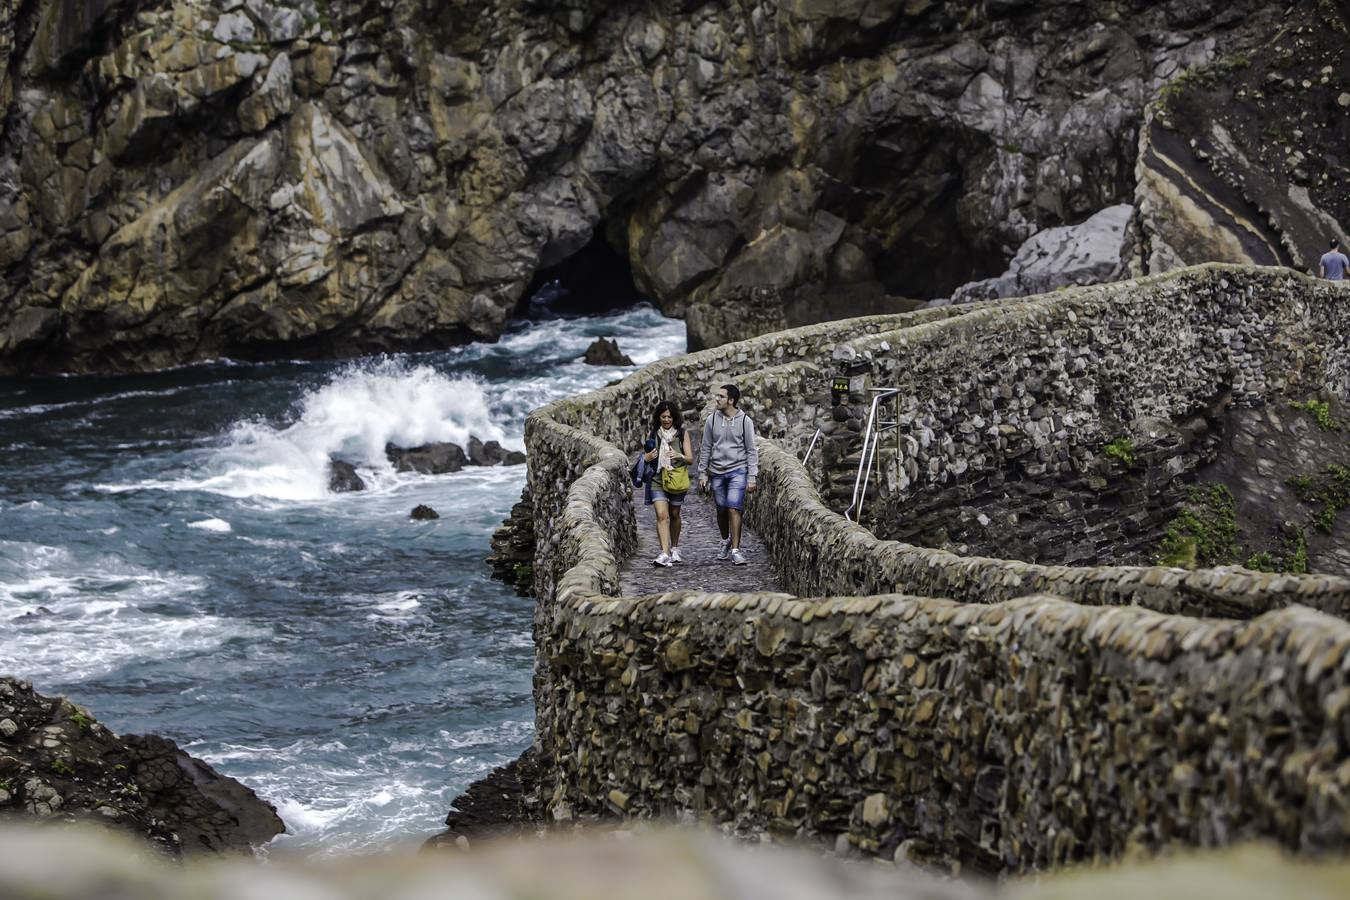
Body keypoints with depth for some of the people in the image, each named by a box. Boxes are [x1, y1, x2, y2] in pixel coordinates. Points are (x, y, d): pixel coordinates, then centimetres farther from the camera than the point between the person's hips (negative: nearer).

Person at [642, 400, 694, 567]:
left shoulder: (682, 434, 2)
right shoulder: (653, 434, 6)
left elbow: (691, 459, -1)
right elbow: (645, 457, 14)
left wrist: (680, 456, -22)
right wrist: (647, 458, -10)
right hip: (657, 479, 0)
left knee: (674, 515, 13)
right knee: (661, 515, -14)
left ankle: (674, 549, 32)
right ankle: (664, 553, -21)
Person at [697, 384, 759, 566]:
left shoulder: (744, 421, -4)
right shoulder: (712, 420, 3)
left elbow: (751, 451, -1)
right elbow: (706, 448, 10)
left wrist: (752, 478, -5)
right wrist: (702, 474, 6)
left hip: (738, 470, -3)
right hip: (717, 472, 3)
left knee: (734, 509, -13)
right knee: (721, 510, 10)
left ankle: (735, 550, -10)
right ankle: (726, 542, 33)